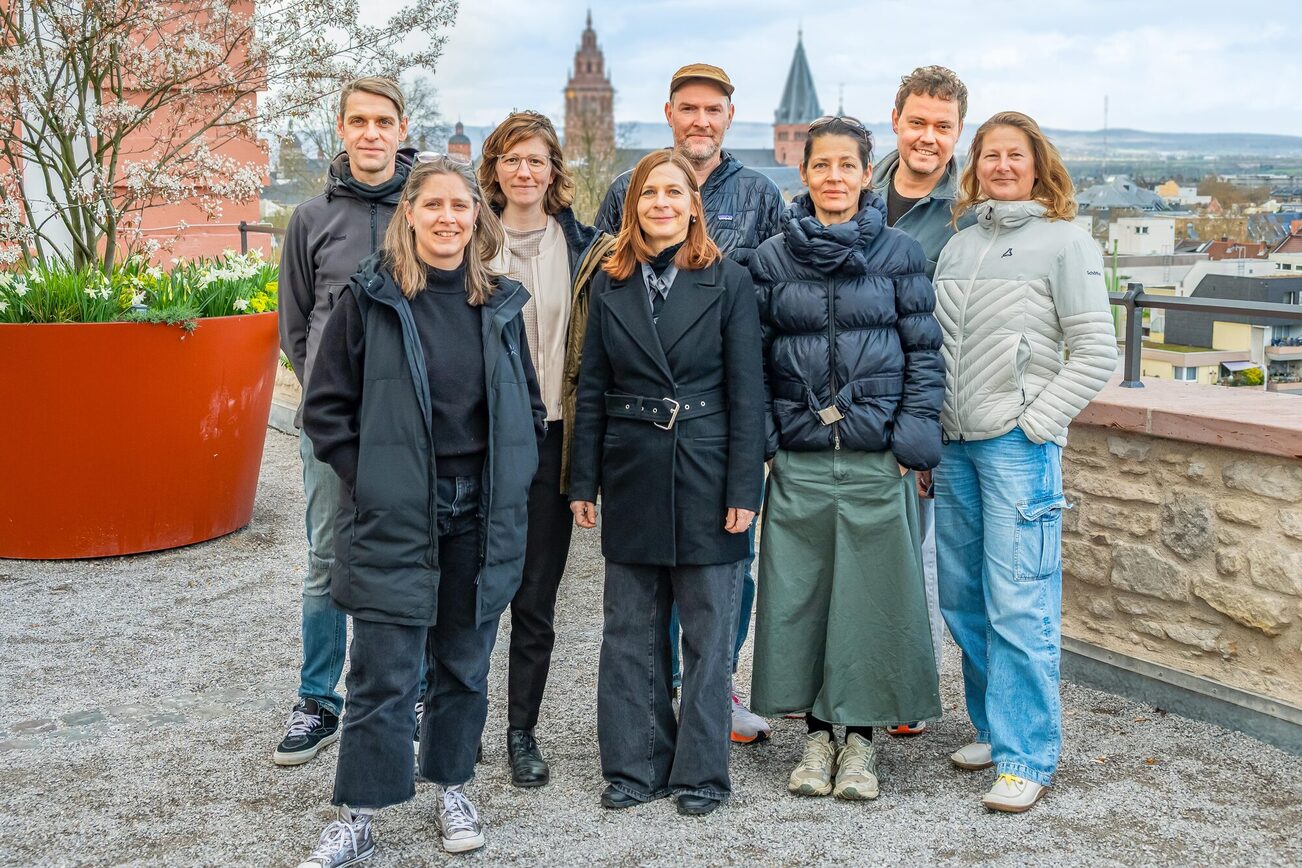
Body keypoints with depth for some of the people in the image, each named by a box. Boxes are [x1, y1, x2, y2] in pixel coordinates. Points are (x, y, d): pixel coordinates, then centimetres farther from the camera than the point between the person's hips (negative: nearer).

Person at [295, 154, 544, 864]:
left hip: (480, 519, 4)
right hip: (393, 520, -3)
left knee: (464, 664, 14)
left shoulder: (501, 304, 6)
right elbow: (326, 407, -3)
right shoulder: (369, 298, -5)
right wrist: (369, 481, -8)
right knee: (383, 674, -1)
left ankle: (451, 789, 32)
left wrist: (508, 481, 5)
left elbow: (528, 404, 15)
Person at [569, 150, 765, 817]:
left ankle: (701, 772, 16)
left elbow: (746, 390, -4)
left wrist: (744, 487, -10)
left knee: (708, 631, 5)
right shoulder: (610, 286, 7)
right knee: (630, 632, 9)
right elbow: (592, 390, 9)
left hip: (705, 476, -3)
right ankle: (634, 766, 21)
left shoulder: (727, 282, -1)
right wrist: (584, 482, 4)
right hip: (632, 478, 3)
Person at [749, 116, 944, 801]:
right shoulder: (772, 257, 6)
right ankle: (817, 732, 21)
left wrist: (915, 435, -5)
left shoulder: (900, 254, 2)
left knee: (873, 591, 2)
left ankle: (861, 736, 17)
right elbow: (754, 354, 8)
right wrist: (758, 436, -1)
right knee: (799, 592, 5)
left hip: (877, 457, -1)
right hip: (798, 457, 1)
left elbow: (924, 351, 3)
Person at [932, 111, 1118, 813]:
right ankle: (995, 728, 27)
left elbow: (1096, 353, -7)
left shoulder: (1065, 241, -3)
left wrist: (1036, 423, -12)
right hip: (955, 445, 6)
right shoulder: (958, 246, 13)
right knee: (963, 600, 12)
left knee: (1018, 607, -7)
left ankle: (1027, 756, 1)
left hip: (1021, 445, -6)